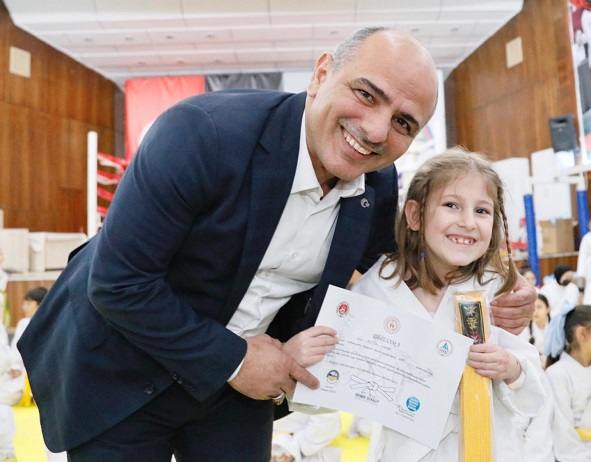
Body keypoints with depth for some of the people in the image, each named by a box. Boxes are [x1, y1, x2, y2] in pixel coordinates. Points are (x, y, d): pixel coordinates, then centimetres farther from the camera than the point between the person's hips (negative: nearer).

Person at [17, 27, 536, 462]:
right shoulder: (203, 133, -28)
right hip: (120, 371, -3)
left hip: (240, 375, 4)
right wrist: (232, 359, -19)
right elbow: (116, 282, -24)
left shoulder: (379, 188, -10)